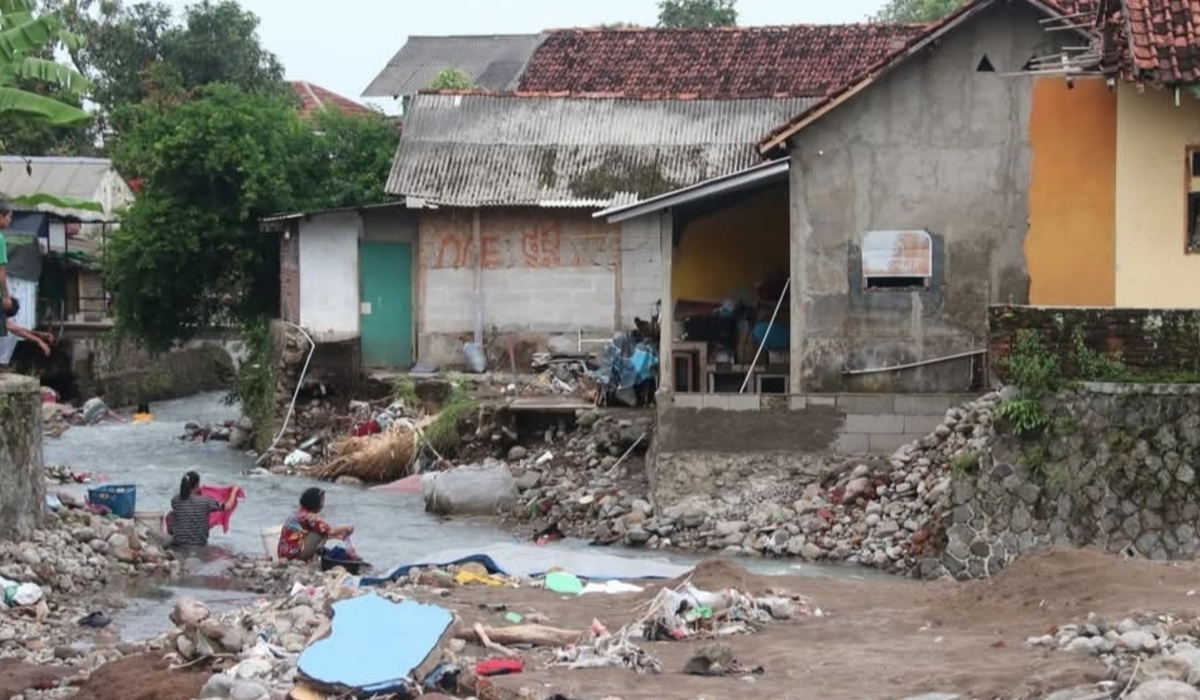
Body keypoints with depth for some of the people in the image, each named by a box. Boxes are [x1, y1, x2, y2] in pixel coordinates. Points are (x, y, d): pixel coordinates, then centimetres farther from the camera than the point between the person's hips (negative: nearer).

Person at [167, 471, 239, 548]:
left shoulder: (175, 501, -11)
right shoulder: (205, 501, -18)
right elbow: (228, 506, -6)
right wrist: (234, 490, 10)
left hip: (178, 545, 0)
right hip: (199, 546, 0)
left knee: (170, 516, 24)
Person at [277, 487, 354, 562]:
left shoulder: (300, 514, 14)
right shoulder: (310, 517, -15)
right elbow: (330, 531, -13)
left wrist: (339, 536, 15)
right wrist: (346, 528, 4)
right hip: (294, 552, -9)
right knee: (322, 531, -9)